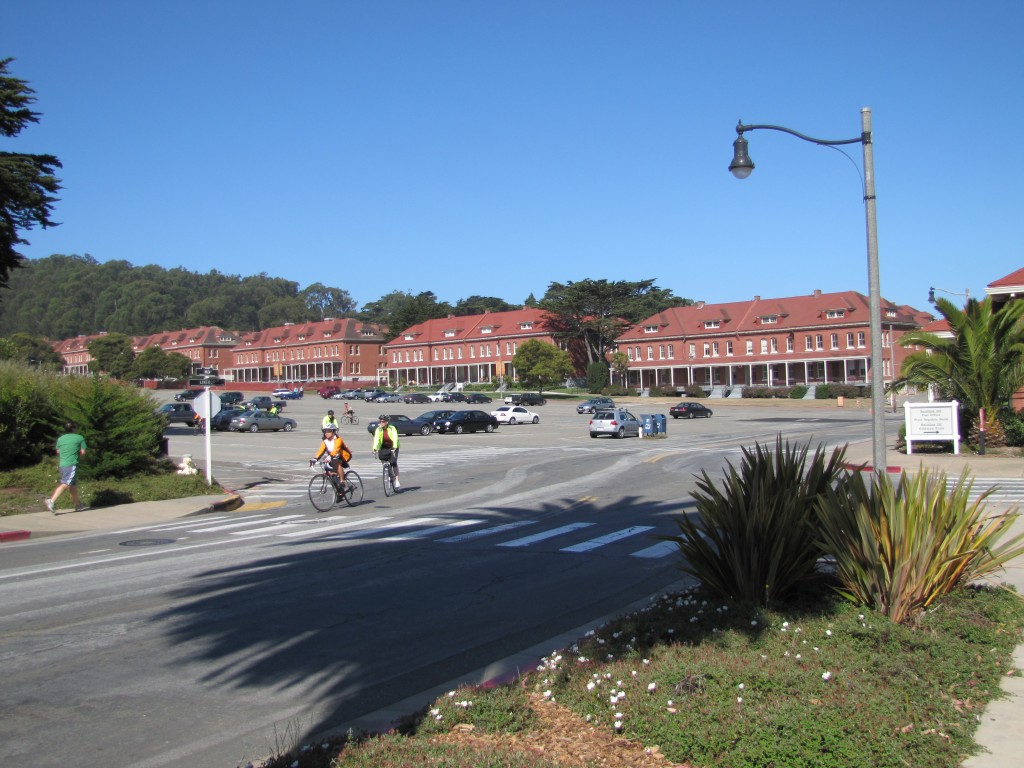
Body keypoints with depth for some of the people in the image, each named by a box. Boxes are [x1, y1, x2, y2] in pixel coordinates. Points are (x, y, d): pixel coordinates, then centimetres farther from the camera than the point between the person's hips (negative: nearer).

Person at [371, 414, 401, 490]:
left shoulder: (392, 429, -19)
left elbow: (395, 438, -32)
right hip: (384, 448, 3)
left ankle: (397, 481, -16)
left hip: (393, 447, -3)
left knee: (394, 463, -16)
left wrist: (394, 448, -48)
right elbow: (376, 439, -25)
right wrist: (375, 449, -40)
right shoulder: (378, 430, -13)